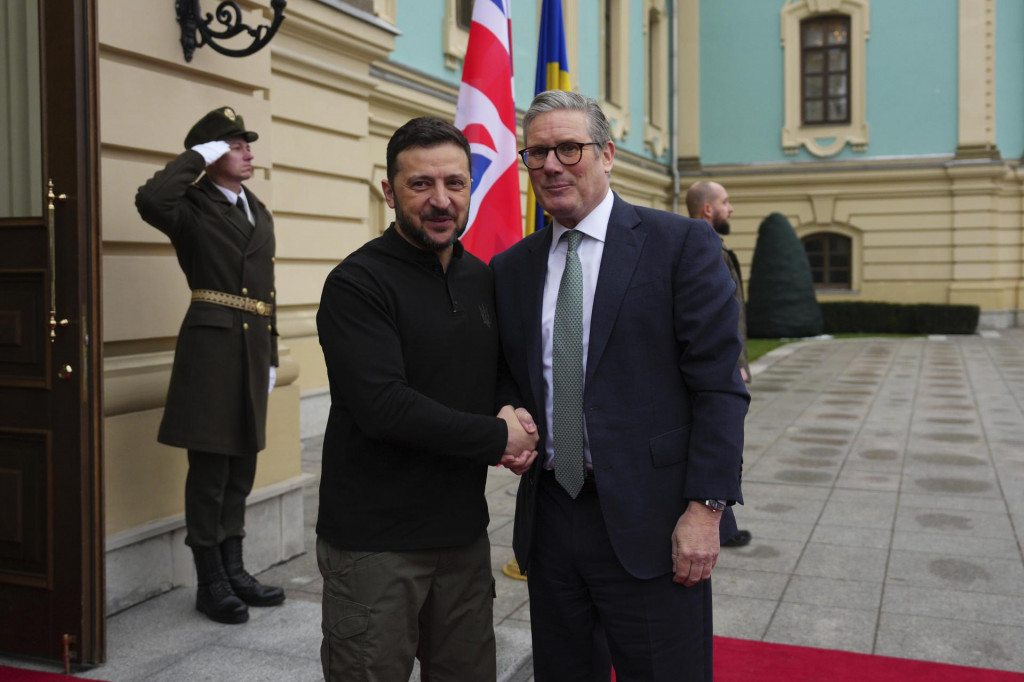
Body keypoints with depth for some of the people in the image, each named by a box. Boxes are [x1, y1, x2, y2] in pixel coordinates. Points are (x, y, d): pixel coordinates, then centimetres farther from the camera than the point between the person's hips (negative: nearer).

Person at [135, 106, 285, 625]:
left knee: (240, 468, 13)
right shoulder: (192, 208, -4)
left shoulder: (258, 212, 17)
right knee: (210, 468, 0)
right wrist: (197, 157, -15)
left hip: (251, 348, 7)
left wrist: (270, 355, 16)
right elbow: (150, 201, -29)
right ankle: (210, 583, 11)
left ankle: (233, 570, 25)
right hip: (211, 344, -7)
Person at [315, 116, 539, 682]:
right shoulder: (357, 284, -12)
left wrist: (520, 424, -4)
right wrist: (498, 437, -14)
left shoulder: (482, 280, 9)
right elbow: (383, 406, -22)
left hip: (464, 530, 6)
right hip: (374, 543, -6)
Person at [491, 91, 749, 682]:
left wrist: (705, 508, -14)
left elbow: (719, 386, -8)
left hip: (649, 523, -4)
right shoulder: (511, 268, 10)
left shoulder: (682, 244, -5)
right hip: (549, 518, 5)